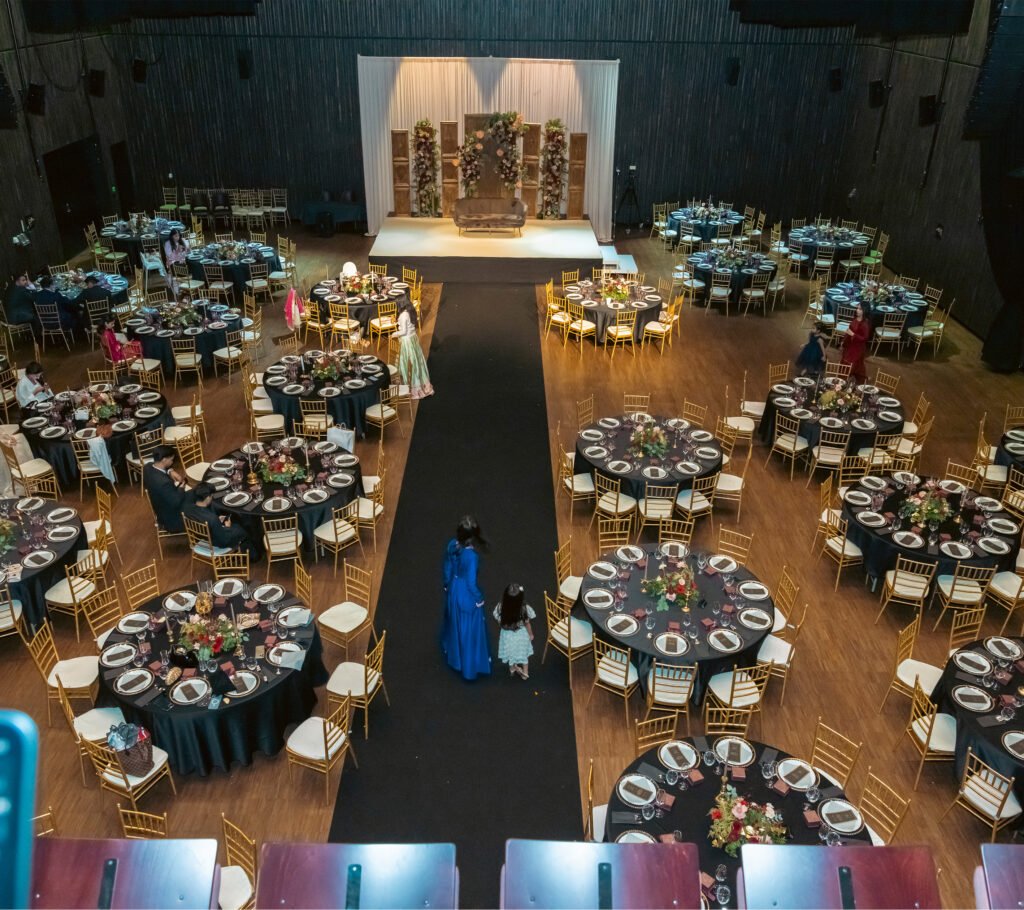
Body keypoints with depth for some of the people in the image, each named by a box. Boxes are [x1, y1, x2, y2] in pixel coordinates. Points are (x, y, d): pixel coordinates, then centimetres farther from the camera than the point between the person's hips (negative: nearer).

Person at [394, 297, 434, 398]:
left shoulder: (403, 315, -24)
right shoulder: (412, 311, 0)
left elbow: (403, 332, -22)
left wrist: (394, 334, -5)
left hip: (406, 340, -8)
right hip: (414, 337, 8)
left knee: (408, 362, 4)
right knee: (416, 360, 17)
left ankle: (410, 385, 14)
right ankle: (420, 382, 29)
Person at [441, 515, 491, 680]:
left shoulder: (452, 544, -16)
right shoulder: (471, 555, -35)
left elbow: (447, 569, 0)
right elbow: (471, 582, -25)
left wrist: (447, 586, 18)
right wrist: (479, 599, -8)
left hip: (453, 589, 6)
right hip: (467, 594, -6)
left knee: (454, 621, 31)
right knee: (469, 629, 14)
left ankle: (451, 651, 57)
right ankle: (469, 666, 32)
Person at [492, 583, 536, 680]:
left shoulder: (500, 607, -28)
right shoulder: (524, 609, -31)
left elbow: (499, 622, -10)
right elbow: (527, 624, -14)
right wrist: (531, 634, 6)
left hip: (507, 635, 1)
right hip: (521, 635, -1)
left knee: (510, 652, 29)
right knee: (523, 653, 26)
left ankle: (512, 669, 53)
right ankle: (525, 672, 44)